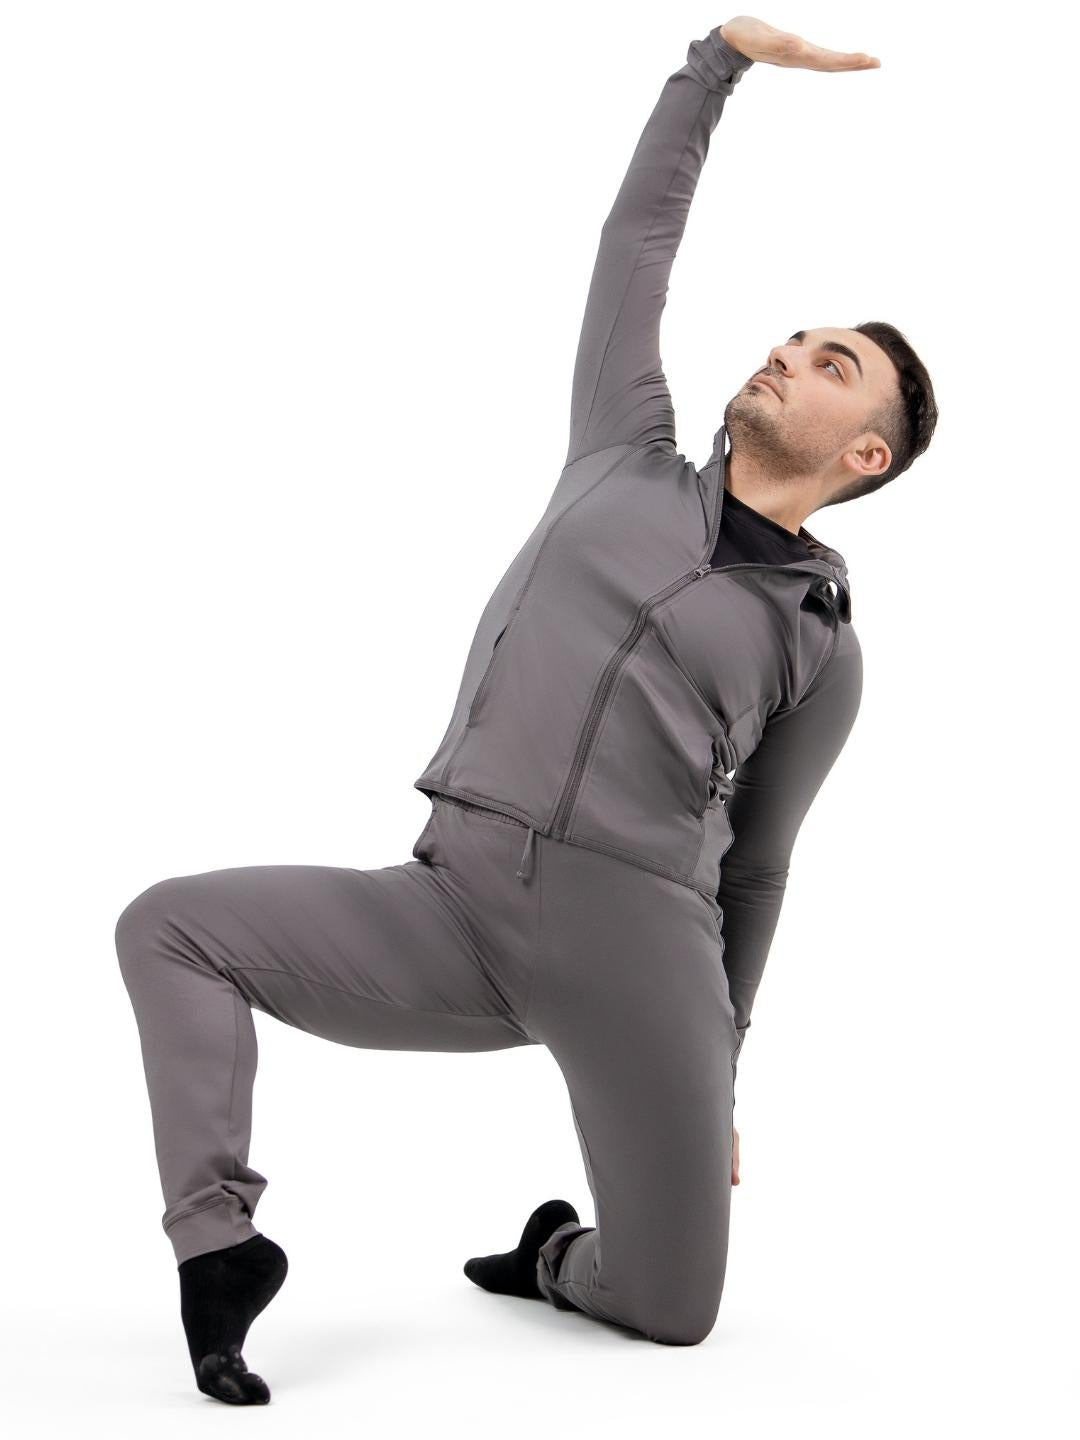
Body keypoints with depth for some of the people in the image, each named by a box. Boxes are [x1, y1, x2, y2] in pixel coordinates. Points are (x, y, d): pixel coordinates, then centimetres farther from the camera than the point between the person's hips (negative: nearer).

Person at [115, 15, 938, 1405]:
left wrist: (720, 1078, 18)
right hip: (456, 909, 2)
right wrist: (725, 47, 20)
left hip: (639, 934, -1)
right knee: (171, 926, -15)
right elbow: (634, 241, 22)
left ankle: (563, 1255, 36)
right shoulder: (626, 467, 18)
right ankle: (220, 1239, -11)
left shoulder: (821, 646, 13)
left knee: (674, 1313, 1)